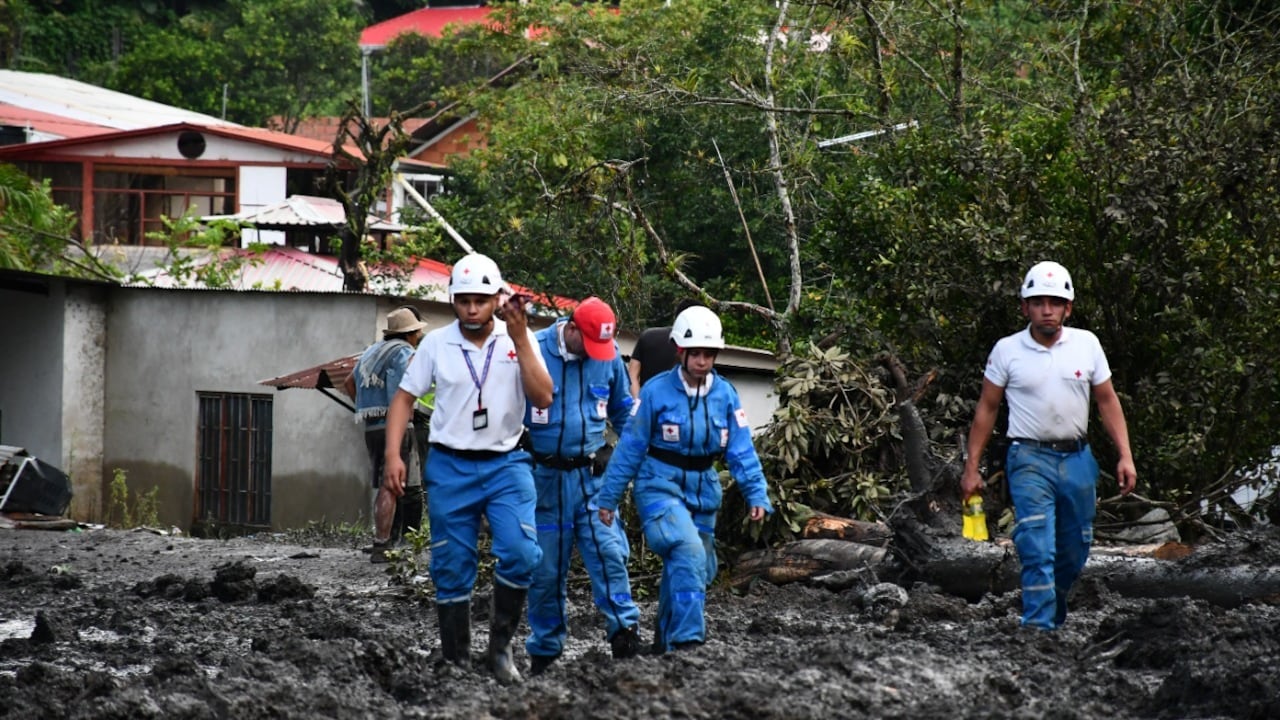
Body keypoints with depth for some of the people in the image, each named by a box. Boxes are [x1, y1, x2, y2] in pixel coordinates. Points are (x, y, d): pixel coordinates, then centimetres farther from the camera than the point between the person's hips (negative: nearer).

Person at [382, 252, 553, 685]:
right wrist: (393, 455, -6)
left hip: (506, 464, -1)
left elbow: (543, 398, -11)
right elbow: (405, 398, 5)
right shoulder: (436, 344, 0)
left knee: (520, 553, -20)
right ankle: (456, 661, 15)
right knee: (452, 570, 4)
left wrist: (520, 341, -17)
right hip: (450, 467, 1)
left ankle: (501, 645, -3)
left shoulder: (518, 341, -1)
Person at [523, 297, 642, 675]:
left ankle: (625, 635, -10)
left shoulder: (609, 356, 2)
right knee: (546, 569, 4)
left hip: (592, 475, 2)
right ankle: (544, 652, 15)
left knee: (609, 553, -12)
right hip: (545, 476, -2)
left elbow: (623, 410, 18)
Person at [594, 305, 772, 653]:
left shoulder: (725, 395, -2)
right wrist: (608, 498, -3)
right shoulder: (656, 391, -12)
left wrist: (756, 494, -13)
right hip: (660, 485, -5)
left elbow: (741, 450, -1)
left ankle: (665, 643, 31)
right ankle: (688, 639, -26)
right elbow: (630, 447, -6)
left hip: (703, 490, 5)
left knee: (700, 569, 12)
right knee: (689, 553, -26)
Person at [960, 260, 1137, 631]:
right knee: (1037, 550, -15)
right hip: (1030, 459, -3)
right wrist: (971, 467, 3)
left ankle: (1056, 611, 35)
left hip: (1077, 459, 3)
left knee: (1075, 550, 13)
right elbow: (987, 409, 5)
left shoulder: (1087, 344, 4)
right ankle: (1038, 627, -17)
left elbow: (1107, 401, 10)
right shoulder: (1007, 350, -1)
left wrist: (1125, 456, 2)